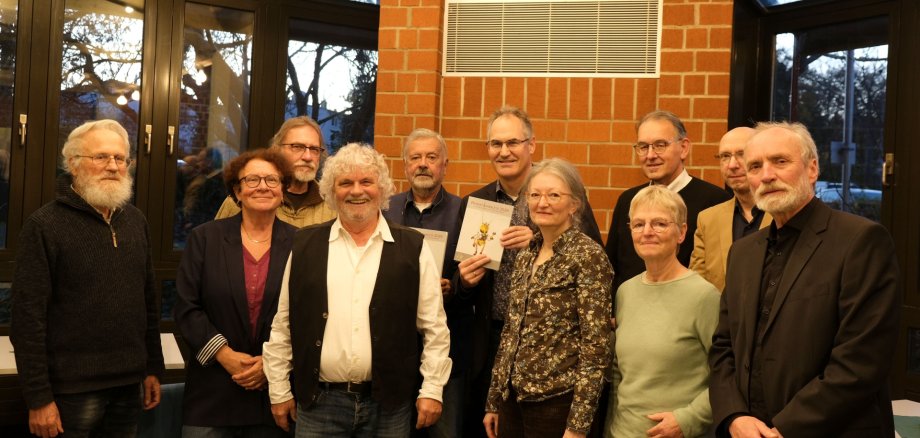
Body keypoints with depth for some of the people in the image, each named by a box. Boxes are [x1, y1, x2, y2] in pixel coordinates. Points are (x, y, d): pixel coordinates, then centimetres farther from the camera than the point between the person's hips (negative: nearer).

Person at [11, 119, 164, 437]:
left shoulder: (135, 221, 8)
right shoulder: (44, 224, -9)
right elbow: (28, 317, -12)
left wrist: (153, 367, 11)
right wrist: (38, 398, -14)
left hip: (129, 384, 5)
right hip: (72, 388, -5)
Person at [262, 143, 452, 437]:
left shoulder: (413, 248, 1)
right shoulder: (305, 245, 5)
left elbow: (434, 327, 2)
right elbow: (283, 325, 7)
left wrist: (432, 390, -2)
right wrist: (279, 390, 6)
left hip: (388, 403, -1)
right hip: (319, 402, 1)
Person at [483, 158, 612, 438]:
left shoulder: (588, 255, -11)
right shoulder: (525, 256, 9)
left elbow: (596, 347, -14)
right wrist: (494, 401, 15)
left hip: (558, 401, -6)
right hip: (513, 396, 6)